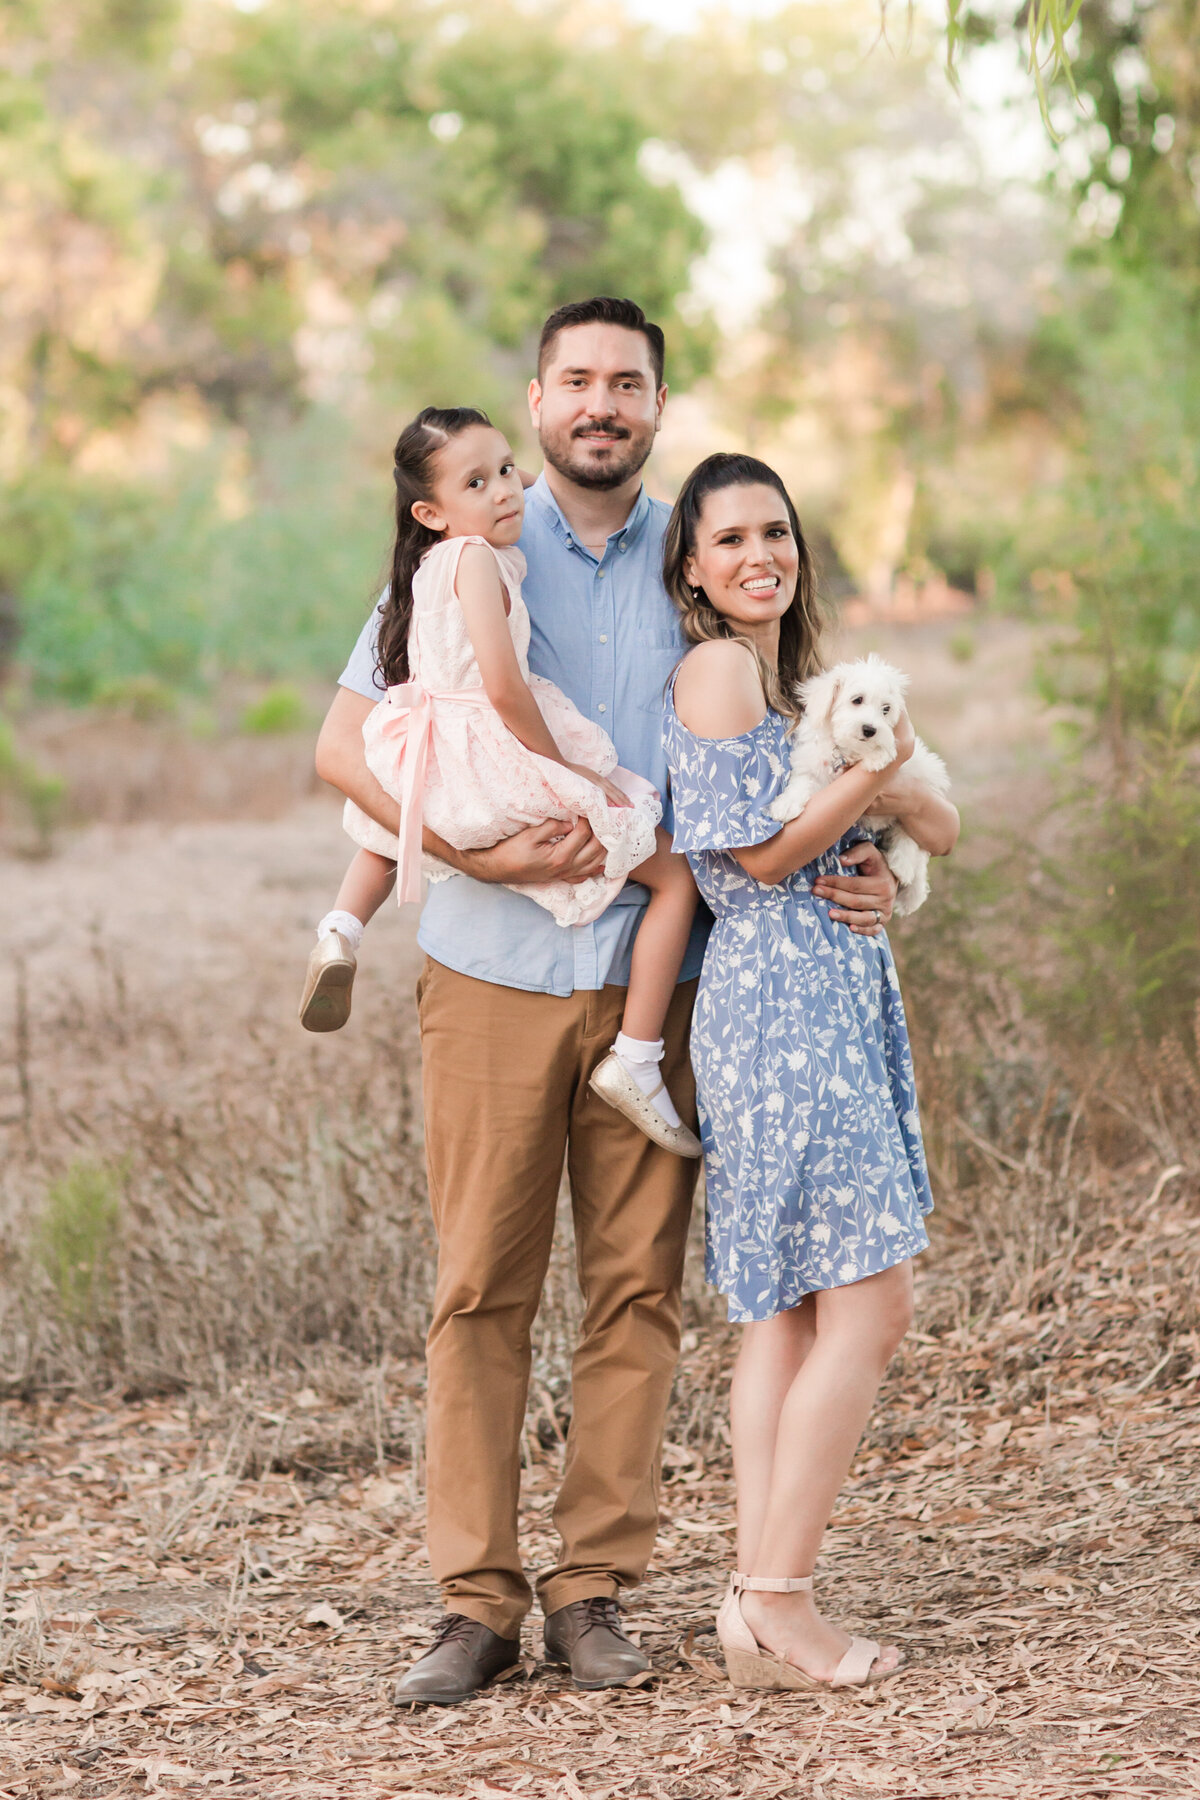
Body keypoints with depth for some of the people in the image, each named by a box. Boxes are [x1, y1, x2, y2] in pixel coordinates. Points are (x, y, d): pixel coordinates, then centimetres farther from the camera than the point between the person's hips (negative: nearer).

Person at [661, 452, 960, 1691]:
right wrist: (874, 768, -10)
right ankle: (775, 1595, -10)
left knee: (785, 1310, 6)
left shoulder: (791, 676, 20)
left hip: (829, 996, 10)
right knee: (867, 1303, -11)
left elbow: (939, 829, 18)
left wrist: (888, 793, -2)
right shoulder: (717, 668, -8)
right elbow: (760, 851, -13)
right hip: (782, 997, -10)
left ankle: (761, 1602, 5)